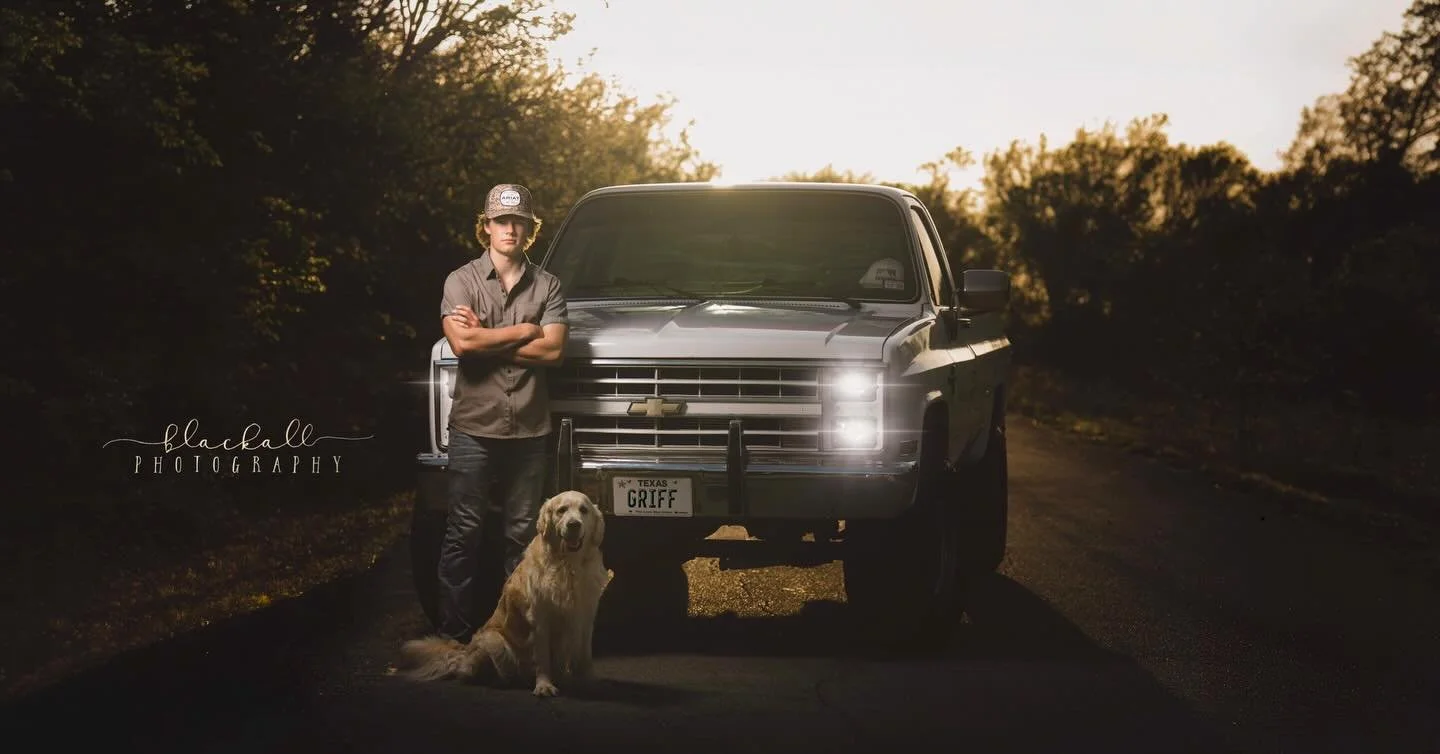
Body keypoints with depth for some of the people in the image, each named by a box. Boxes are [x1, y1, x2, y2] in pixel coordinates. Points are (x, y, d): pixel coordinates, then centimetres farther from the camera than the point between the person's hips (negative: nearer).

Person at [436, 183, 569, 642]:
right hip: (474, 425, -2)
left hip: (529, 428, 2)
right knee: (463, 532, 0)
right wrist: (524, 332, -7)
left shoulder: (547, 286, 8)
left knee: (523, 534, 6)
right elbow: (461, 343, -13)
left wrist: (486, 339, -8)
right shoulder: (462, 281, 3)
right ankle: (455, 633, 4)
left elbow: (554, 350, -5)